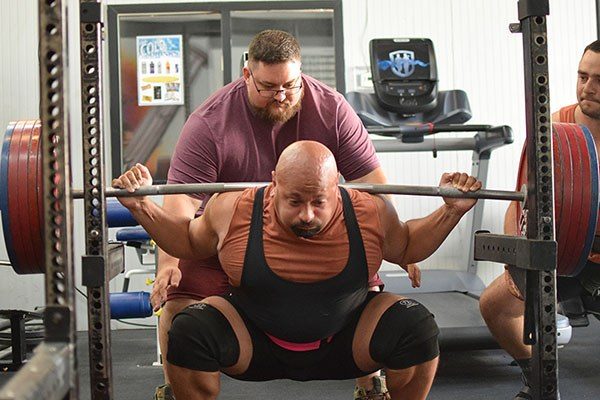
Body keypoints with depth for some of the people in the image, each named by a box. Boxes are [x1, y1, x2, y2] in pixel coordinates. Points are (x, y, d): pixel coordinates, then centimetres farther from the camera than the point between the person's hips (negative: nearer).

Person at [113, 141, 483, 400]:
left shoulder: (371, 214, -16)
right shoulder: (233, 212, -18)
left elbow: (407, 246, 5)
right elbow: (189, 242, 2)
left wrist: (451, 212, -8)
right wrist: (142, 207, -11)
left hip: (343, 345, 1)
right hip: (255, 346, 0)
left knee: (417, 327, -21)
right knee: (188, 331, -27)